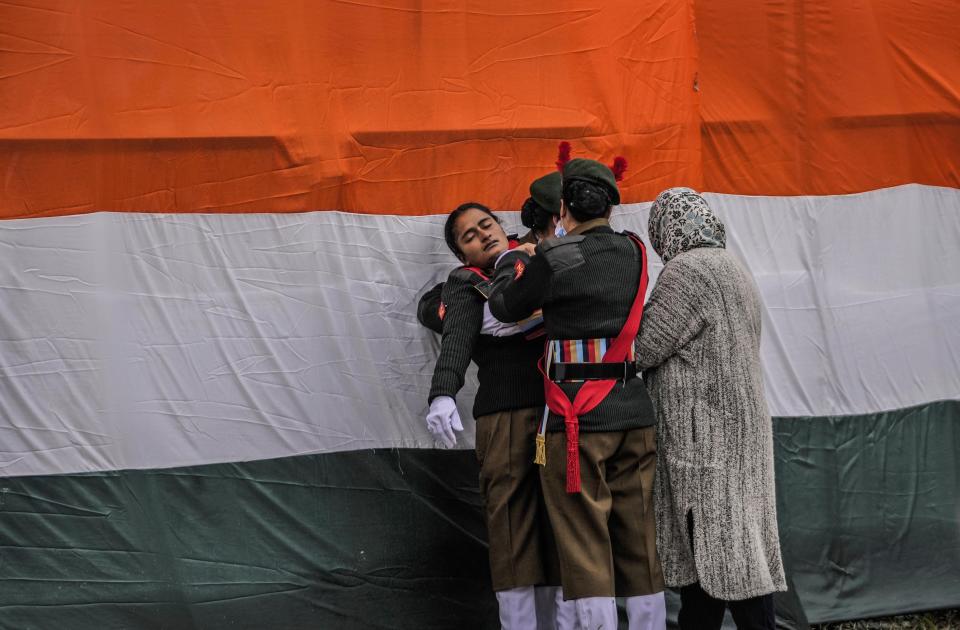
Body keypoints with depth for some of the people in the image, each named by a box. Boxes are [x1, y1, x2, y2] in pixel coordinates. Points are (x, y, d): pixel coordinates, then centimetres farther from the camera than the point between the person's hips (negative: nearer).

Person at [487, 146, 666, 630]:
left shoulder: (556, 259, -11)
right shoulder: (634, 253, 7)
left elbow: (504, 307, 4)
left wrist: (512, 261, 21)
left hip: (579, 419, -6)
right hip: (634, 411, 6)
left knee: (586, 548, -3)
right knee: (639, 544, 11)